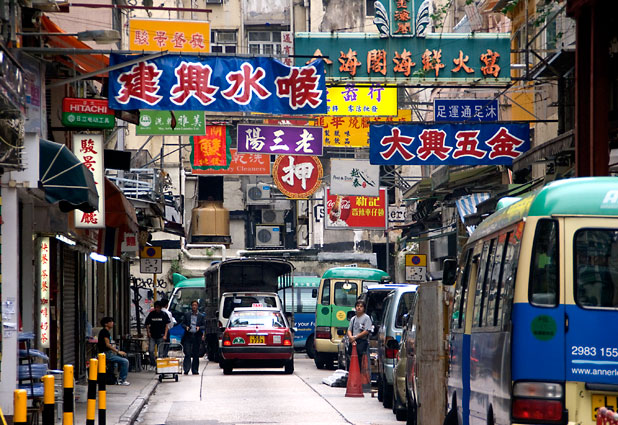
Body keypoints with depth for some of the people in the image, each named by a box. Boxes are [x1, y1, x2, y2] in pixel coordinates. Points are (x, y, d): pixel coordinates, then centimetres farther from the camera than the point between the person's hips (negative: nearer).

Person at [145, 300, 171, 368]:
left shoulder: (164, 314, 2)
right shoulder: (151, 314, 5)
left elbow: (166, 326, 3)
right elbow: (147, 325, 11)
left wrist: (165, 335, -6)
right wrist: (148, 333, -3)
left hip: (161, 336, -1)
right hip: (152, 336, 1)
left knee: (161, 352, 0)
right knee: (151, 350, -9)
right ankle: (153, 362, 9)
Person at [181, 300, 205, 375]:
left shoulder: (201, 316, 9)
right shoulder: (187, 314, 9)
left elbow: (204, 326, 8)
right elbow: (183, 324, 9)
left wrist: (199, 328, -12)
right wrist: (186, 327, -12)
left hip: (196, 337, 1)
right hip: (188, 336, -1)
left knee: (196, 355, 4)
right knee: (187, 353, -9)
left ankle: (195, 370, 11)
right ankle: (186, 370, -10)